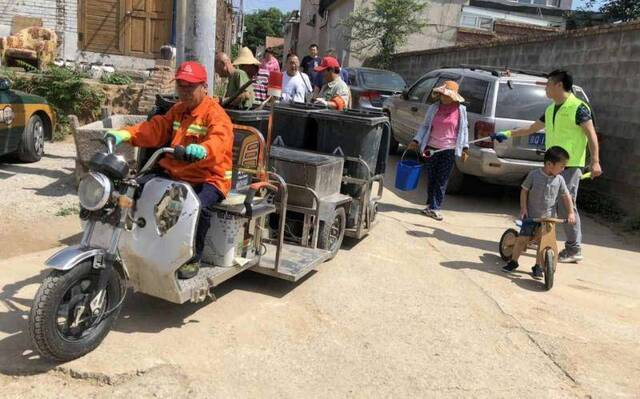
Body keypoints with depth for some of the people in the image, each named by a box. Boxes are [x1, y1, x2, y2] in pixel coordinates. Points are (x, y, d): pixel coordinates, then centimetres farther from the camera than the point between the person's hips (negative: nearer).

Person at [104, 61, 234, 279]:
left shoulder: (215, 114, -9)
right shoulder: (177, 110, 17)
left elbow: (219, 140, -29)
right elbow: (154, 128, 6)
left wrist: (202, 150, -52)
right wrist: (124, 134, -11)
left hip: (208, 179, -7)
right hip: (175, 175, 7)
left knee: (196, 207, -35)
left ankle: (193, 258, -10)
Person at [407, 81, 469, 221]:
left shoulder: (460, 110, 0)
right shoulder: (433, 108, 4)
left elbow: (464, 129, 5)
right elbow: (425, 126, 8)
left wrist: (465, 148, 0)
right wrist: (416, 140, -2)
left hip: (449, 150, -1)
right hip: (432, 148, 2)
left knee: (442, 181, 1)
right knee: (431, 179, 7)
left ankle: (435, 208, 8)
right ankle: (431, 206, 19)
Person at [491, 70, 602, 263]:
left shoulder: (578, 108, -10)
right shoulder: (551, 109, 14)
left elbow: (591, 135, -12)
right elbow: (531, 129, 24)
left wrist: (595, 161, -18)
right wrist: (506, 134, 24)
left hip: (570, 165, -8)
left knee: (566, 205, -8)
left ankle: (574, 249, 0)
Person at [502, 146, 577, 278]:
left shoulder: (559, 179, -2)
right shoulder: (534, 175, -9)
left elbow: (566, 196, 5)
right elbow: (524, 191, -3)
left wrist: (571, 213, -2)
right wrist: (523, 208, -8)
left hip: (548, 217, 2)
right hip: (531, 215, -2)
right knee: (522, 238, -2)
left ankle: (538, 266, 18)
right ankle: (514, 262, 12)